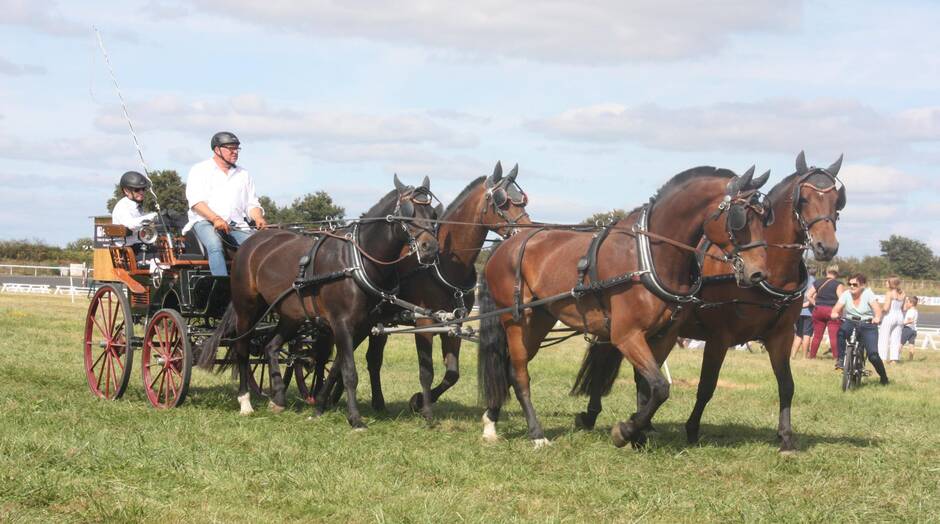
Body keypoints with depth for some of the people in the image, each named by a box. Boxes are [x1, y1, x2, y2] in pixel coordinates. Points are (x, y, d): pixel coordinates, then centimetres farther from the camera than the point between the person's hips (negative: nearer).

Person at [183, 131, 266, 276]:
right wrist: (215, 219, -22)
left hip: (236, 225, 4)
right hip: (205, 221, -4)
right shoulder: (200, 170, 6)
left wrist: (258, 218, -4)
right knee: (215, 246, -37)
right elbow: (195, 201, -6)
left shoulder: (243, 174, 21)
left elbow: (251, 204, 20)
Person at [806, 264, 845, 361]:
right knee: (834, 336, -5)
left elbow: (809, 295, 7)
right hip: (832, 311, -4)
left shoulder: (817, 283, 10)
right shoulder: (838, 284, -5)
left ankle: (812, 356, 16)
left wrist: (815, 304, 10)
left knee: (817, 335, 11)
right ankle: (837, 357, -8)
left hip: (818, 310, 4)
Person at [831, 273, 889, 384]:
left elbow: (877, 308, -20)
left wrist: (877, 318, -42)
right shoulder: (846, 294, 0)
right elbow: (836, 308, -10)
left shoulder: (868, 293, -7)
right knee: (840, 331, -34)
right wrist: (834, 313, -35)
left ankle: (884, 378, 8)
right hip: (850, 323, 2)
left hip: (867, 326, -2)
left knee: (873, 355, -16)